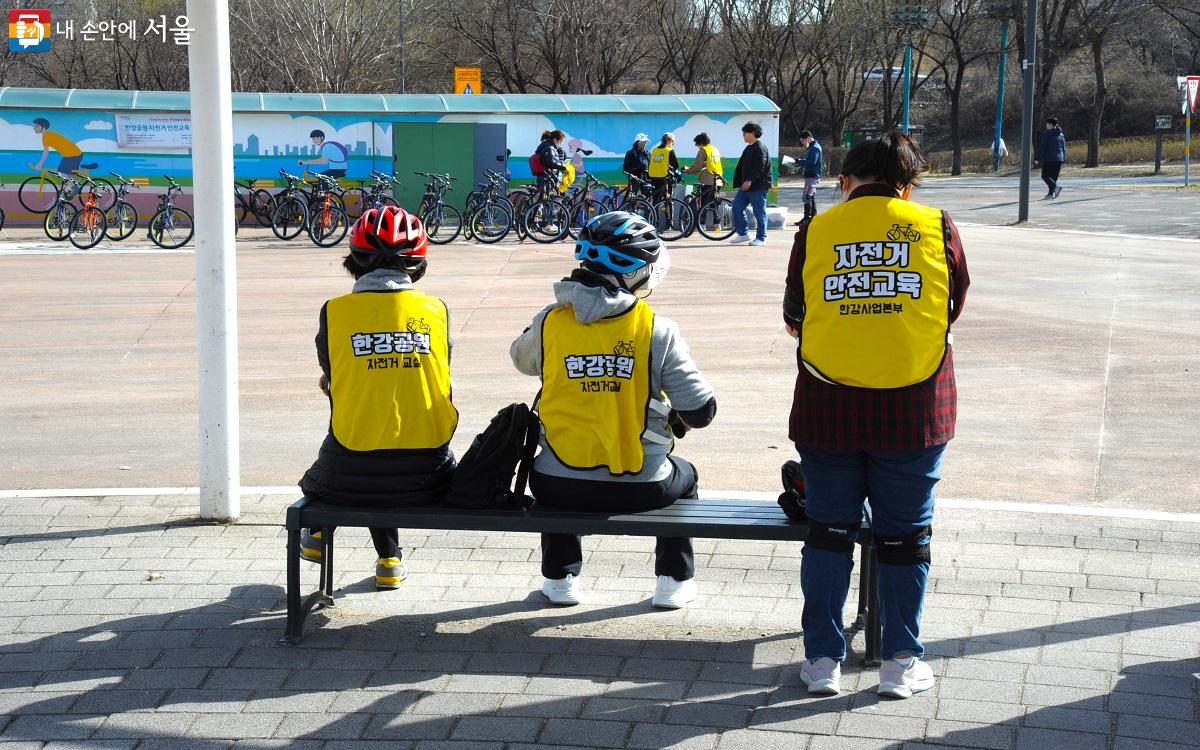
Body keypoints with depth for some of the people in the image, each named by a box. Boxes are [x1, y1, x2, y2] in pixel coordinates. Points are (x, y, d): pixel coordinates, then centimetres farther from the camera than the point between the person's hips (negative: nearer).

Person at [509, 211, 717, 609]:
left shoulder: (549, 323, -7)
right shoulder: (657, 330, -12)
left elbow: (521, 359, 18)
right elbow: (701, 411, -9)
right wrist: (679, 419, 14)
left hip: (561, 486, 1)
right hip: (639, 487, -1)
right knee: (683, 476, 33)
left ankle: (559, 578, 39)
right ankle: (674, 581, 35)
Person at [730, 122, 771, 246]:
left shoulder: (760, 148, -12)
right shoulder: (749, 148, 19)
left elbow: (760, 167, -21)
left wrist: (750, 181, -26)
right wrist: (741, 182, 19)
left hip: (758, 186, -10)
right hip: (746, 186, 10)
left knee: (759, 212, -2)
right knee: (737, 207, 6)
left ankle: (761, 237, 5)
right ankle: (743, 233, 12)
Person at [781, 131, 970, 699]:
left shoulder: (815, 232, 0)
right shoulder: (936, 227, 0)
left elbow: (793, 322, 9)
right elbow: (954, 308, 12)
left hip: (827, 408, 0)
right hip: (914, 409, 0)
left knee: (828, 531, 12)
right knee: (905, 536, 11)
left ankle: (823, 659, 17)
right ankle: (901, 663, 17)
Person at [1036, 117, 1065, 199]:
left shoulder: (1047, 133, -7)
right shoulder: (1061, 134, 12)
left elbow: (1042, 146, -9)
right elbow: (1064, 148, 15)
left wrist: (1039, 158, -5)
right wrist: (1063, 159, 18)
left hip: (1049, 158, -6)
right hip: (1059, 159, 6)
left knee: (1045, 176, -1)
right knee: (1054, 177, 11)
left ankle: (1056, 186, -23)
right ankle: (1051, 193, 8)